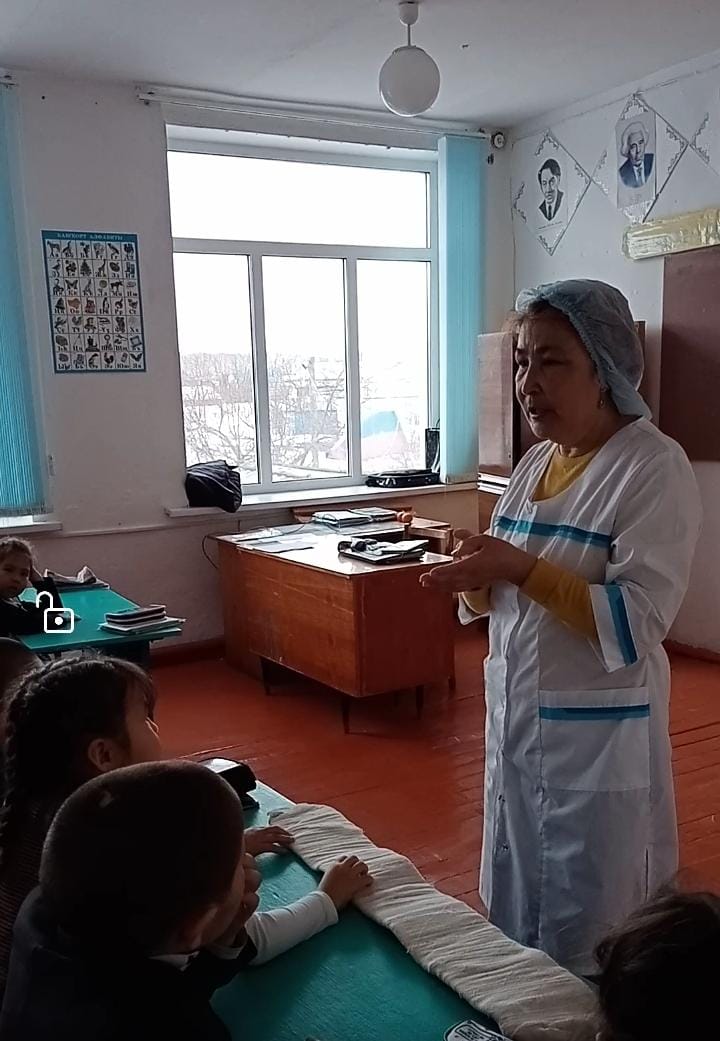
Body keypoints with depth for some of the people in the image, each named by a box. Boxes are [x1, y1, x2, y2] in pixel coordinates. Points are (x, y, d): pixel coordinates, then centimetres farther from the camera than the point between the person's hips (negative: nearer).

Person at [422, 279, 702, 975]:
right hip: (518, 719, 7)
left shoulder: (654, 466, -16)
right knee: (514, 915, 22)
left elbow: (638, 623, -23)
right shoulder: (537, 461, 6)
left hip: (597, 735, -7)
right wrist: (478, 575, -10)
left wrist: (523, 569, -27)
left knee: (584, 946, 10)